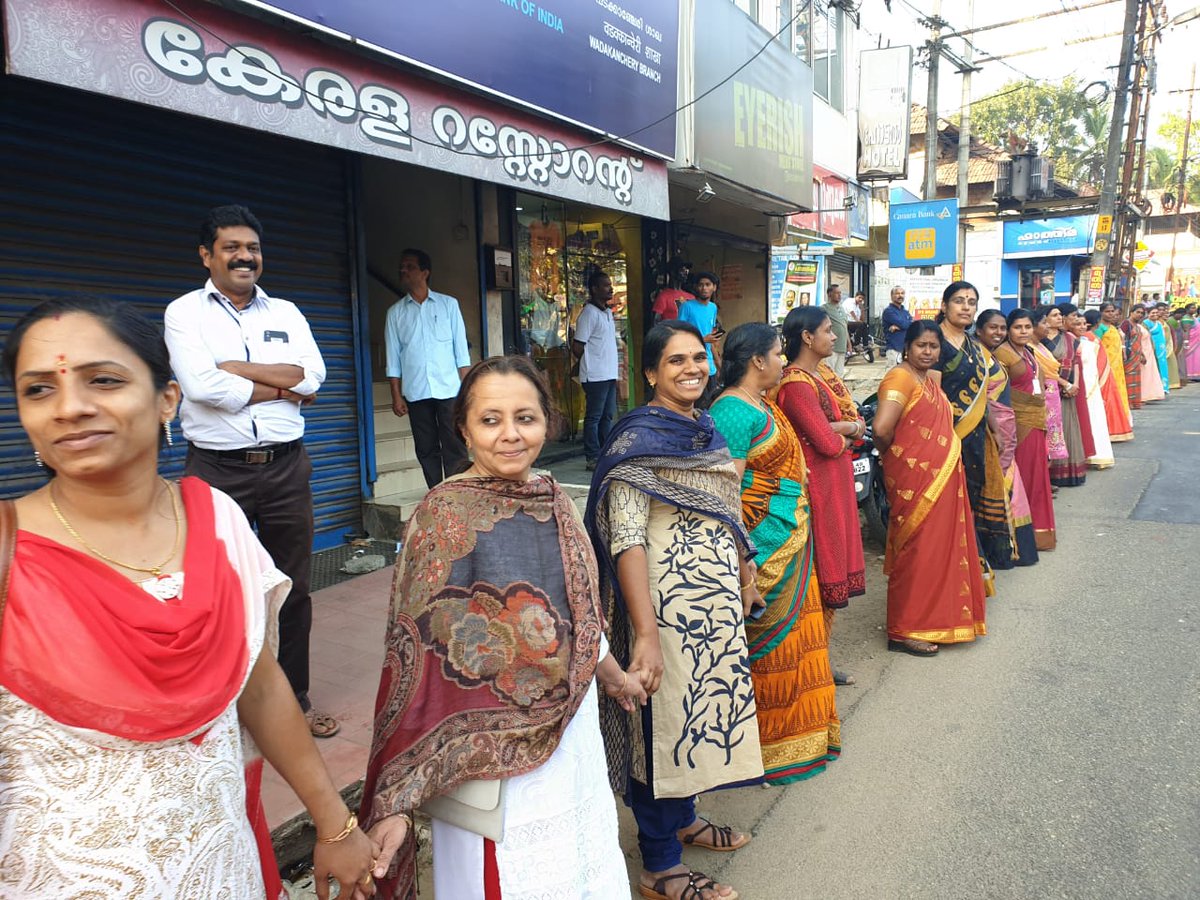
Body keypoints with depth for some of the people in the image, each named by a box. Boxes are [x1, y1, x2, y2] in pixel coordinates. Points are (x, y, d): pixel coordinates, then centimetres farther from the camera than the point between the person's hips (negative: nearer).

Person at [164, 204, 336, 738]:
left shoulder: (286, 313, 11)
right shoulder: (185, 312, 2)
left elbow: (312, 377, -6)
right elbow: (202, 386, -15)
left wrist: (235, 367, -10)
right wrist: (282, 386, -7)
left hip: (286, 467, 3)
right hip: (218, 470, -3)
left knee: (293, 588, 10)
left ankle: (295, 698, 26)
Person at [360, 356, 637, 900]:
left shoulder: (553, 500, -2)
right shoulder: (445, 516, -20)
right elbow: (420, 660, -21)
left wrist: (613, 675, 25)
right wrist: (395, 803, -21)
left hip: (573, 726, 6)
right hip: (494, 749, -6)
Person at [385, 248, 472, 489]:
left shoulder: (448, 304, 8)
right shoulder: (395, 312, 10)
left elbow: (461, 350, 5)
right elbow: (393, 359, 9)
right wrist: (396, 395, 2)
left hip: (449, 390, -1)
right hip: (416, 393, 2)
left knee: (455, 447, -5)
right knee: (426, 450, 5)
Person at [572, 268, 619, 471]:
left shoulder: (607, 311, 14)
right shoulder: (589, 313, -13)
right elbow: (577, 347, -14)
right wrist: (591, 364, 0)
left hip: (609, 374, 9)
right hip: (595, 376, -9)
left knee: (607, 416, 13)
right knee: (594, 417, -2)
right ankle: (593, 458, 4)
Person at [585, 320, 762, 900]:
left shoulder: (707, 431, 9)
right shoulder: (638, 439, -16)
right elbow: (626, 541, -23)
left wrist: (745, 579, 23)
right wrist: (645, 633, -28)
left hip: (716, 601, 8)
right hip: (669, 605, -8)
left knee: (698, 707, 21)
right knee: (665, 719, 4)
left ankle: (684, 818, 43)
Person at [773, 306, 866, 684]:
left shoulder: (823, 373, 12)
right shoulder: (796, 384, -18)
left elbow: (858, 421, 8)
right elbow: (828, 443, -22)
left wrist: (836, 427, -13)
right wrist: (847, 430, 0)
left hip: (836, 486, 9)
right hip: (816, 487, -9)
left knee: (833, 567, 15)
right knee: (821, 572, 0)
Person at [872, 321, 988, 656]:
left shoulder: (934, 379, 13)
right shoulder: (900, 378, -16)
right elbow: (882, 428, -28)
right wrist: (892, 453, -9)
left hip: (942, 478, 9)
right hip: (914, 480, -9)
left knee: (940, 548, 18)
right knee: (917, 550, -1)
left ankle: (935, 616, 34)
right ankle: (904, 631, 10)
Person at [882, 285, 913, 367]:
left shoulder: (905, 311, 18)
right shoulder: (889, 311, -6)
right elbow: (903, 324, -17)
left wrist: (898, 327, -12)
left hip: (907, 348, 7)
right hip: (895, 349, -7)